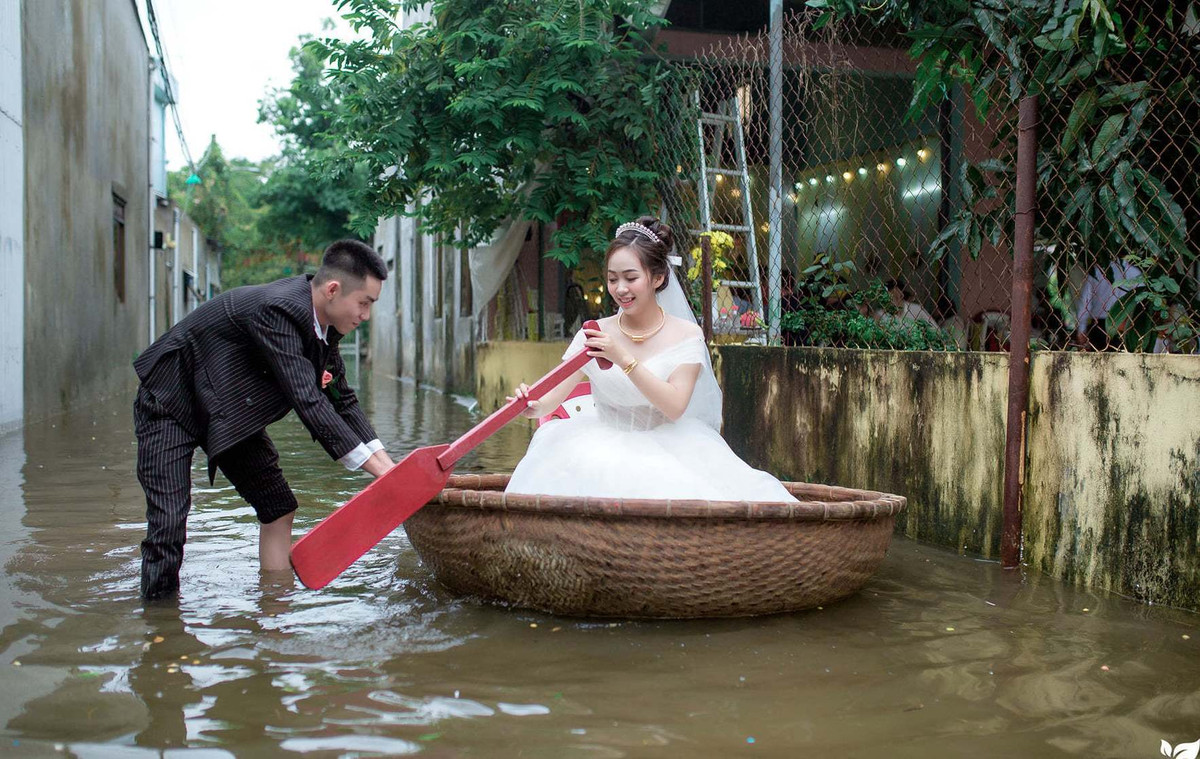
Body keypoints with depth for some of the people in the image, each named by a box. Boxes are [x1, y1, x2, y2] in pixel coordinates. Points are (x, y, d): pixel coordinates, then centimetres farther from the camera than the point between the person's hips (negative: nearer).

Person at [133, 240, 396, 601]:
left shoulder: (322, 322, -7)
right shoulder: (275, 312, -35)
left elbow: (342, 400, 1)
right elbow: (307, 402, -38)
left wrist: (388, 465, -9)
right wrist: (376, 468, -36)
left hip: (228, 411, 9)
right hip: (172, 405, -9)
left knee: (278, 509, 4)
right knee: (168, 523, -15)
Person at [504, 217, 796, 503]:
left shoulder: (686, 336, -1)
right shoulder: (593, 334, 3)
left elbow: (675, 407, -14)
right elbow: (553, 399, -2)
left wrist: (624, 359, -22)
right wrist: (533, 406, -27)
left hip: (666, 448, -1)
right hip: (606, 447, 1)